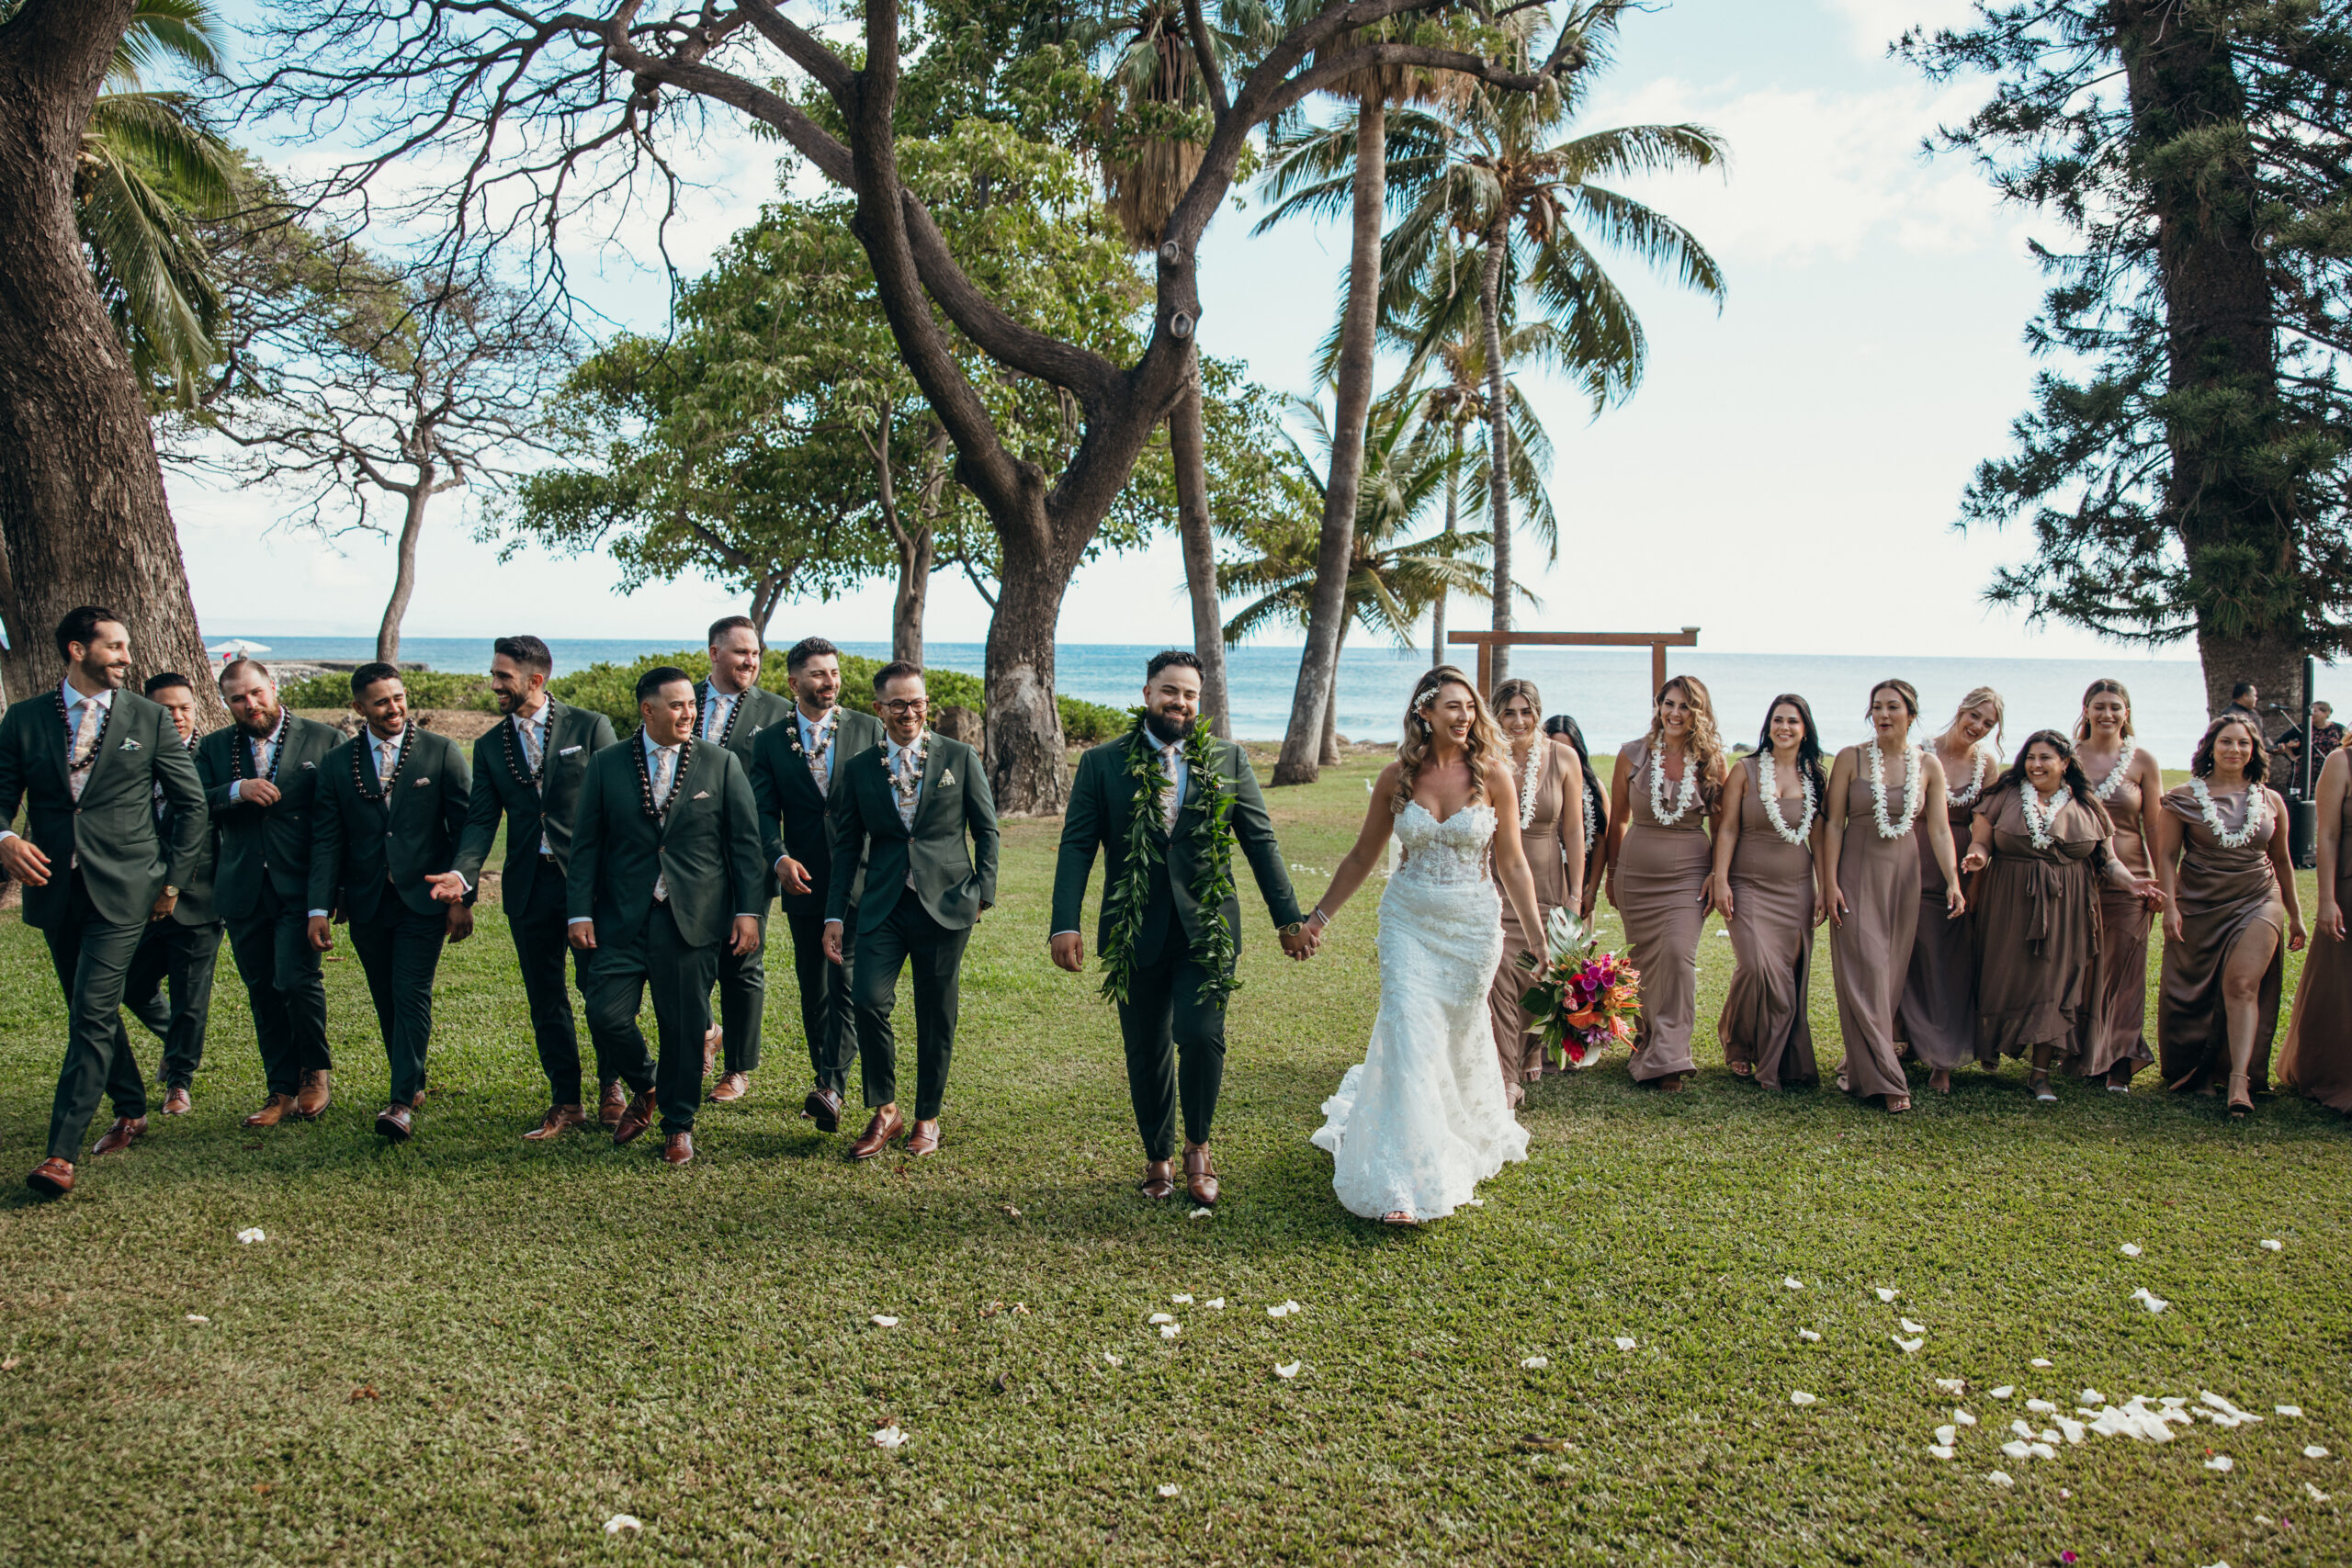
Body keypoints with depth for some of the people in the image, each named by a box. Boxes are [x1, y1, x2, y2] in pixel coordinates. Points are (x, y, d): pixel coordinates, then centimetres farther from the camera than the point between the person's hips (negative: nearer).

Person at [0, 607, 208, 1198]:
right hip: (54, 888, 4)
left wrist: (174, 879, 3)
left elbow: (191, 804, 6)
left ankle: (62, 1152, -9)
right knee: (92, 1013, 15)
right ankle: (131, 1112, 33)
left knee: (93, 1016, -10)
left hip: (123, 889, -3)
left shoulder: (150, 719, 1)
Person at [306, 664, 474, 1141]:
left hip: (423, 900, -3)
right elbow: (326, 842, 5)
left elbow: (465, 829, -1)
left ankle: (402, 1103, -12)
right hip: (366, 904, 3)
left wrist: (462, 898, -5)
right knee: (387, 1002, 11)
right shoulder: (337, 764, 6)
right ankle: (413, 1083, 25)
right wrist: (320, 908, -3)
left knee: (412, 995, -10)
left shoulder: (441, 753, -1)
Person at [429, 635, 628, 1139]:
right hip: (528, 885, 4)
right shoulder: (489, 746, 10)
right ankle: (565, 1102, 21)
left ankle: (611, 1087, 19)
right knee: (545, 999, 9)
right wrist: (462, 873, -15)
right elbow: (481, 820, 3)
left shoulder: (590, 727, -1)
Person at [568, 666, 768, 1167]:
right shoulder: (606, 765, 5)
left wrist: (749, 910, -3)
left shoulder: (721, 764, 3)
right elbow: (586, 844, 6)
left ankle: (678, 1125, 22)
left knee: (684, 1026, 3)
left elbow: (746, 842, 3)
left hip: (693, 918, -1)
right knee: (606, 1012, -6)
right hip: (623, 918, 1)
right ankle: (646, 1088, 24)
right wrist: (580, 913, -1)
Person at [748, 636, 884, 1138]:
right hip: (804, 883, 3)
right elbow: (764, 810, 1)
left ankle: (831, 1088, -17)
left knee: (846, 983, -13)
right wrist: (780, 857, -17)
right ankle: (827, 1081, 24)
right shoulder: (771, 741, 6)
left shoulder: (869, 729, 3)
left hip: (860, 880, -2)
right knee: (813, 989, 11)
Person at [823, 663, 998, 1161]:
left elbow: (987, 830, 8)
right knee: (867, 998, -15)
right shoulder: (858, 769, 7)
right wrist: (835, 916, 5)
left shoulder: (960, 758, 3)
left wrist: (983, 891, 0)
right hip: (882, 905, 1)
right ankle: (884, 1112, 4)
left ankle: (927, 1117, 24)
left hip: (945, 903, -1)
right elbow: (846, 847, 10)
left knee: (936, 1016, 5)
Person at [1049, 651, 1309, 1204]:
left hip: (1207, 929, 0)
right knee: (1147, 1054, 9)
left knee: (1200, 1036, -14)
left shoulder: (1229, 760, 5)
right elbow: (1077, 846, -2)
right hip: (1134, 932, 1)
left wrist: (1289, 918, 5)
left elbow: (1260, 842, 7)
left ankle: (1198, 1146, 11)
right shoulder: (1102, 763, 2)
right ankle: (1158, 1158, 30)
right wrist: (1065, 924, -13)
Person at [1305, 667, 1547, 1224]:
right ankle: (1405, 1183, -8)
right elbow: (1363, 856, 9)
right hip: (1409, 921, 0)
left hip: (1473, 925, 0)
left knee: (1460, 1037, 13)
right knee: (1409, 1037, -10)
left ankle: (1469, 1139, 42)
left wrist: (1537, 934, 1)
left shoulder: (1491, 774, -4)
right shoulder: (1398, 777, -1)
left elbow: (1512, 864, 2)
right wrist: (1319, 916, 9)